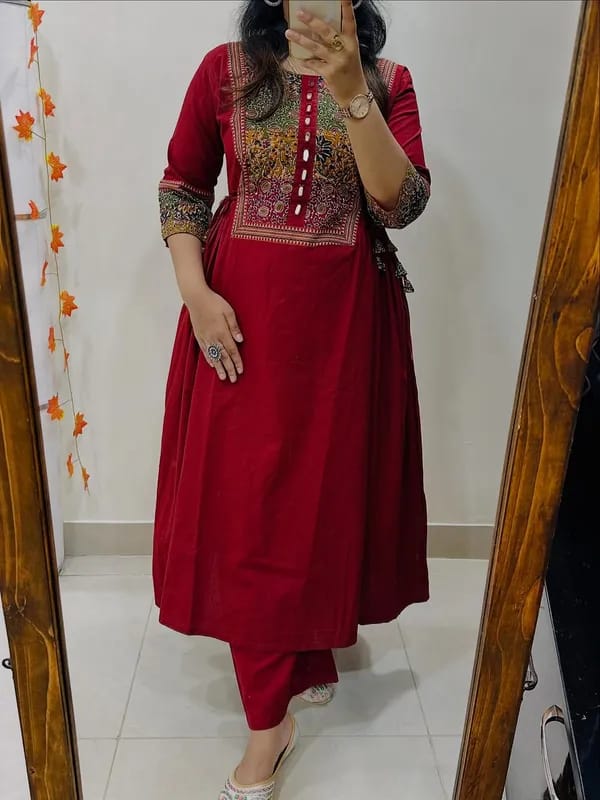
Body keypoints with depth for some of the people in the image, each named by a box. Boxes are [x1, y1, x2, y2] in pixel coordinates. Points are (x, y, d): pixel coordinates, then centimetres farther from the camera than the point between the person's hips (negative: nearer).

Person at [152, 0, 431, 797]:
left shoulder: (388, 80, 5)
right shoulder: (225, 69, 6)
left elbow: (402, 202, -9)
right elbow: (180, 187, 5)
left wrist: (351, 93, -19)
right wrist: (196, 293, -8)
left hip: (345, 316, 1)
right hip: (243, 313, 0)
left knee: (327, 486, 11)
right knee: (243, 504, -1)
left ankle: (314, 647, 39)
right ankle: (270, 717, 15)